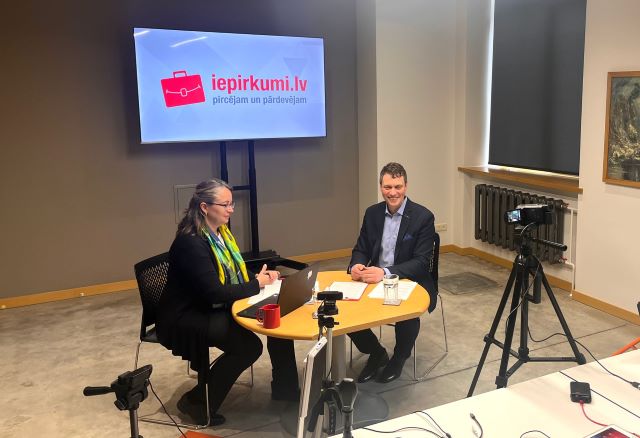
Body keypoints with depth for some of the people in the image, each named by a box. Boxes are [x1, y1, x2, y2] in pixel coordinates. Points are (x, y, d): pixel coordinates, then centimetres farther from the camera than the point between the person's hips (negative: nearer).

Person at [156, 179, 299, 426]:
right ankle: (197, 402, -4)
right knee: (248, 345, -25)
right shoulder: (190, 242, -24)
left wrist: (260, 276, -7)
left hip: (215, 308, 8)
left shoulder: (220, 232, 5)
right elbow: (213, 292, -29)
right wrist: (256, 284, -19)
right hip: (185, 318, -8)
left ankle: (285, 390, 8)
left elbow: (234, 274, 13)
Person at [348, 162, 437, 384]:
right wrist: (356, 266, -19)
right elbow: (361, 250, 7)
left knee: (408, 313, -33)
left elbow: (421, 262, -17)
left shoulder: (423, 216, -12)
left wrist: (385, 272, -32)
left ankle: (399, 357, 2)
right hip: (376, 281, 4)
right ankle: (376, 353, 10)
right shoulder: (372, 213, 3)